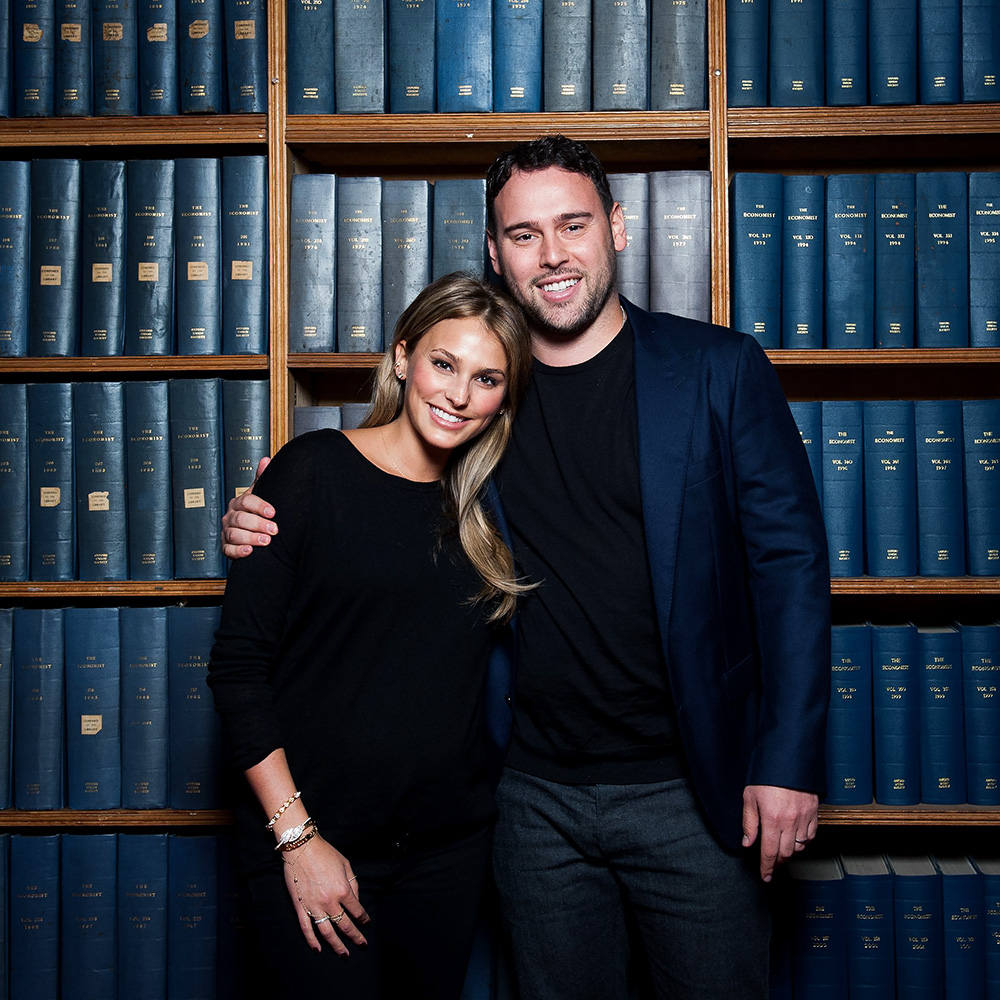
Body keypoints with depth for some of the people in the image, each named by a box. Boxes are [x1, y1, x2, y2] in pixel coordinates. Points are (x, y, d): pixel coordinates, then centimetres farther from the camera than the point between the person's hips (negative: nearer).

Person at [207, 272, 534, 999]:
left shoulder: (485, 502, 6)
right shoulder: (314, 469, -8)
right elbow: (238, 666, -11)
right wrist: (295, 835, -12)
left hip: (451, 843, 5)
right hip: (313, 842, -4)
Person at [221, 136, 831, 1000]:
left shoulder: (718, 369, -5)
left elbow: (789, 558, -5)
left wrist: (787, 762, -11)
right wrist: (264, 527, -7)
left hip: (691, 790, -2)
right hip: (539, 796, 3)